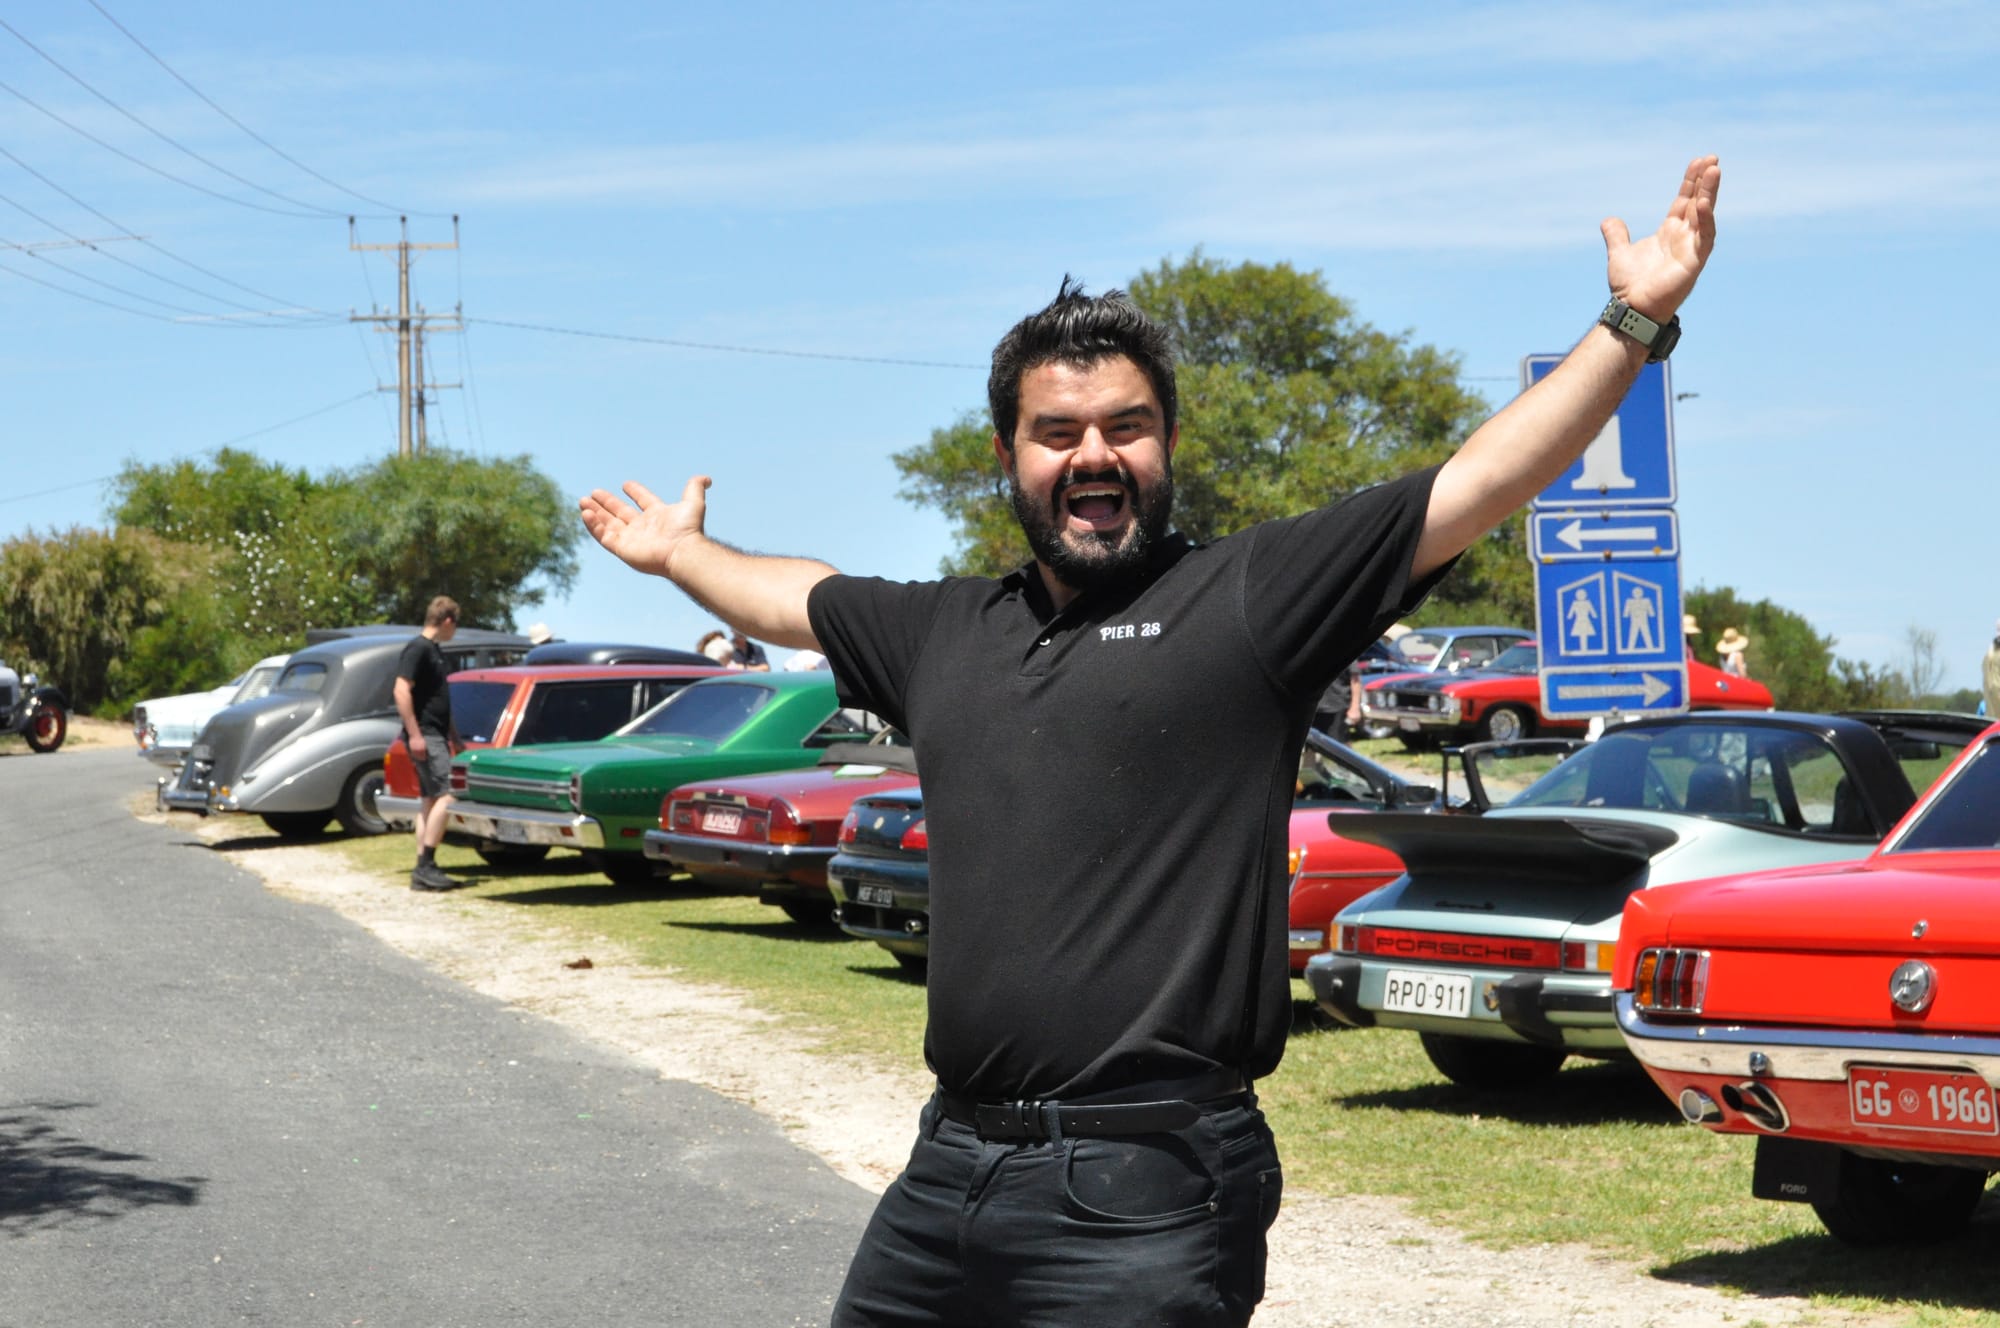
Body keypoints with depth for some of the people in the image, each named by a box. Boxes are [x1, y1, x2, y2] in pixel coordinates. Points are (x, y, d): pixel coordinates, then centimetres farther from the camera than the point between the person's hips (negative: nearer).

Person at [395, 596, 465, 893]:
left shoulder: (434, 651, 19)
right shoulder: (418, 649, -12)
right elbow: (401, 691, -20)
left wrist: (455, 738, 27)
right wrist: (414, 734, -23)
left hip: (436, 736, 10)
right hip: (425, 737, -10)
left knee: (429, 800, 9)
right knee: (446, 796, -15)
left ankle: (424, 870, 10)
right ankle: (425, 866, -15)